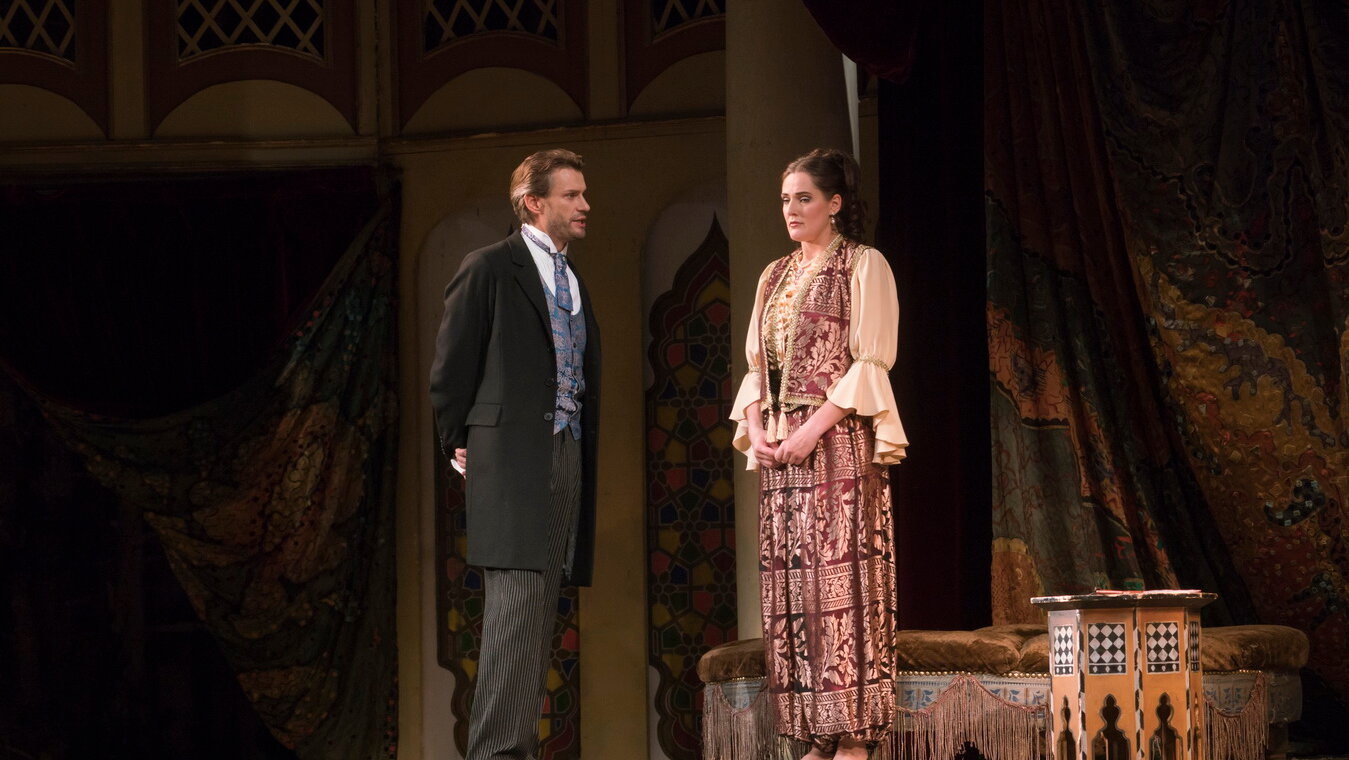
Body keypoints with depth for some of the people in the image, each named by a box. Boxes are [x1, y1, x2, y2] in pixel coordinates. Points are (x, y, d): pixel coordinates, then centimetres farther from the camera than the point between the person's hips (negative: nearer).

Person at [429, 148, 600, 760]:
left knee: (540, 614, 7)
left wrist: (585, 451, 13)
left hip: (567, 457, 8)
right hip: (512, 456, -8)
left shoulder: (573, 282, 20)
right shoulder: (489, 269, -2)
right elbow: (451, 366, -2)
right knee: (517, 607, -15)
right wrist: (459, 446, -2)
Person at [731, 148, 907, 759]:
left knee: (842, 579, -10)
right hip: (780, 452, 7)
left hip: (839, 445, -7)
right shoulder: (775, 277, 18)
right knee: (791, 588, 2)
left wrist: (815, 427, -17)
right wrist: (755, 424, -2)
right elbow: (758, 365, 17)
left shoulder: (863, 266, -1)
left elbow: (871, 363, -9)